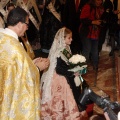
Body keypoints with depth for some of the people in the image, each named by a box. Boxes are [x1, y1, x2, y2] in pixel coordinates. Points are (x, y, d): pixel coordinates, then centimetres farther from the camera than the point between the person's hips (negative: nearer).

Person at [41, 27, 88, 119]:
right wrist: (73, 73, -23)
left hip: (66, 78, 9)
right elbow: (59, 70, -26)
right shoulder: (59, 53, -25)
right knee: (60, 101, 7)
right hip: (60, 81, -9)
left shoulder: (66, 49, 2)